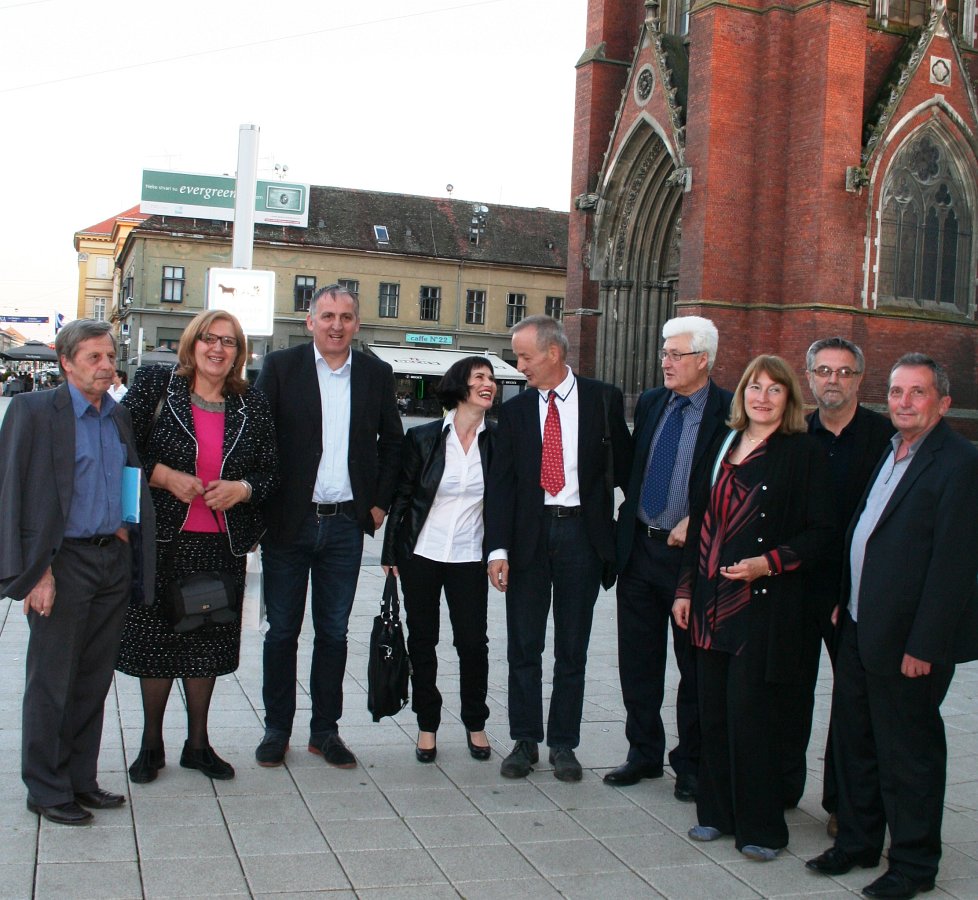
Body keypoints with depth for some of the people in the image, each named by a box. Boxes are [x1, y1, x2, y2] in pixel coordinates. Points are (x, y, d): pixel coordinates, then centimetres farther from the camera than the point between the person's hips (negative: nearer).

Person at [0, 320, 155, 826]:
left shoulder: (120, 418, 11)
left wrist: (125, 528, 4)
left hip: (114, 560, 6)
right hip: (64, 561, -6)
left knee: (95, 678, 12)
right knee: (52, 680, 4)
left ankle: (80, 779, 25)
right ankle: (47, 790, 16)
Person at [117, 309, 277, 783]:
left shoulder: (252, 405, 6)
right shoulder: (154, 384, -1)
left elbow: (270, 471, 9)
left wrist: (242, 489, -11)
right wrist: (165, 476, -16)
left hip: (222, 544, 2)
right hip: (162, 537, -2)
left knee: (207, 641, 10)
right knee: (155, 637, 7)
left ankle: (198, 743, 24)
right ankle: (151, 742, 23)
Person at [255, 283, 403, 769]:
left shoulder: (376, 374, 6)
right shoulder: (280, 366, -2)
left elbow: (391, 441, 14)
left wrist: (379, 502, 6)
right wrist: (260, 503, -6)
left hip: (346, 525, 2)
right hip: (288, 523, -2)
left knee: (333, 633, 10)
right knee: (282, 631, 8)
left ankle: (325, 730, 22)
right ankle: (276, 729, 21)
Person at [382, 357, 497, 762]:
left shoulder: (496, 440, 0)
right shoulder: (423, 438, -4)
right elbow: (401, 496, 1)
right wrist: (391, 554, 1)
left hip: (469, 557, 1)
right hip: (421, 554, 0)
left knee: (473, 642, 2)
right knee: (422, 641, 8)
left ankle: (475, 724, 22)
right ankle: (427, 725, 22)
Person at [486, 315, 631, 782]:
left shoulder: (603, 399, 0)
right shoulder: (514, 410, 5)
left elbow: (623, 464, 6)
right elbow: (500, 482, 1)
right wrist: (498, 548, -7)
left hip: (582, 532, -1)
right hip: (529, 533, 2)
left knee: (572, 649, 7)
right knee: (523, 646, 7)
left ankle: (563, 744, 18)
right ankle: (525, 741, 19)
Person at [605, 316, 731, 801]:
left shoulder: (729, 412, -9)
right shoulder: (649, 403, 9)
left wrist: (696, 522, -16)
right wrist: (628, 516, 8)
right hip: (639, 547, 5)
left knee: (695, 666, 7)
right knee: (638, 661, 12)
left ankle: (690, 763, 21)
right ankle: (643, 753, 27)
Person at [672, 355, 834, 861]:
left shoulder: (802, 454, -4)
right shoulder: (723, 447, 12)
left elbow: (821, 533, -6)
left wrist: (768, 563, -18)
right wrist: (685, 588, 12)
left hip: (763, 604, -5)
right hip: (711, 600, 5)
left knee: (748, 709, -4)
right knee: (712, 708, 8)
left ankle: (760, 827, 11)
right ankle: (717, 812, 23)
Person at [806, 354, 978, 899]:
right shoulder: (889, 451, 12)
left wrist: (924, 645, -20)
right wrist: (845, 601, 12)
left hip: (908, 638, -8)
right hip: (860, 627, 8)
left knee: (907, 752, 6)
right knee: (854, 739, 18)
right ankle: (858, 842, 35)